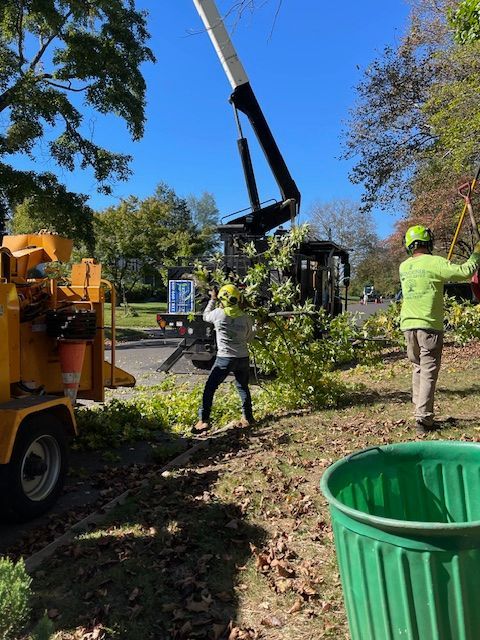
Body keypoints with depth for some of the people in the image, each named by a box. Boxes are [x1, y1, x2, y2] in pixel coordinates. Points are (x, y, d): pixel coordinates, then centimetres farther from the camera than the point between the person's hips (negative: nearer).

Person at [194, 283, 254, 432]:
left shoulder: (219, 313, -9)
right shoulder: (246, 318, 0)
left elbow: (206, 316, 14)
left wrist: (212, 300, 24)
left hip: (224, 358, -4)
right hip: (243, 358, 4)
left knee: (209, 388, 5)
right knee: (243, 387, 22)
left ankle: (204, 420, 3)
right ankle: (247, 418, 26)